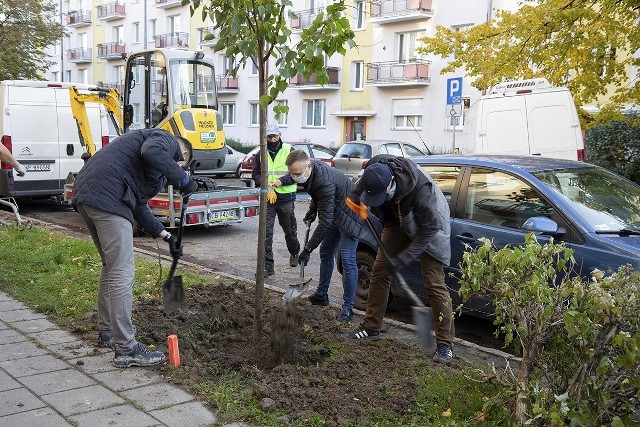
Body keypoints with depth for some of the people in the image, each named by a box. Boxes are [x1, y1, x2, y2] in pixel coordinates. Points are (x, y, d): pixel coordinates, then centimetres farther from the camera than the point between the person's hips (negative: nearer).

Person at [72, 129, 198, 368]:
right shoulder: (168, 141, 7)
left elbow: (138, 206, 32)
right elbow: (151, 152, -22)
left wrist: (166, 236, 29)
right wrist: (183, 179, -13)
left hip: (85, 193, 11)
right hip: (107, 196, -11)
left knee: (111, 266, 22)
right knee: (122, 272, -8)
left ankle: (107, 332, 33)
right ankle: (126, 349, -3)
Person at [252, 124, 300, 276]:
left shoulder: (289, 151, -2)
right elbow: (255, 174, 13)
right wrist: (263, 181, -9)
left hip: (286, 198, -2)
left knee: (290, 230, 14)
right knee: (266, 232, -5)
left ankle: (294, 253, 42)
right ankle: (268, 266, -1)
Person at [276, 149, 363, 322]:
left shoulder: (325, 183, -37)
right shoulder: (311, 169, -8)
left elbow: (325, 221, -36)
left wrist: (308, 248, -33)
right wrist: (313, 209, 7)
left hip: (350, 216, -10)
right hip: (334, 214, 10)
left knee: (347, 259, -14)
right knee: (325, 254, 17)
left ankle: (348, 308, -8)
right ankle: (321, 295, 31)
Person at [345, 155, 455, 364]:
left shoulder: (421, 189, -40)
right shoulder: (375, 170, -24)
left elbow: (430, 229, -28)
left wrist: (404, 258, -27)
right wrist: (354, 197, -16)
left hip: (429, 226, -6)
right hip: (398, 222, 6)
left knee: (434, 283, -10)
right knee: (379, 270, 3)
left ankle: (445, 344, -3)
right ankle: (371, 327, 17)